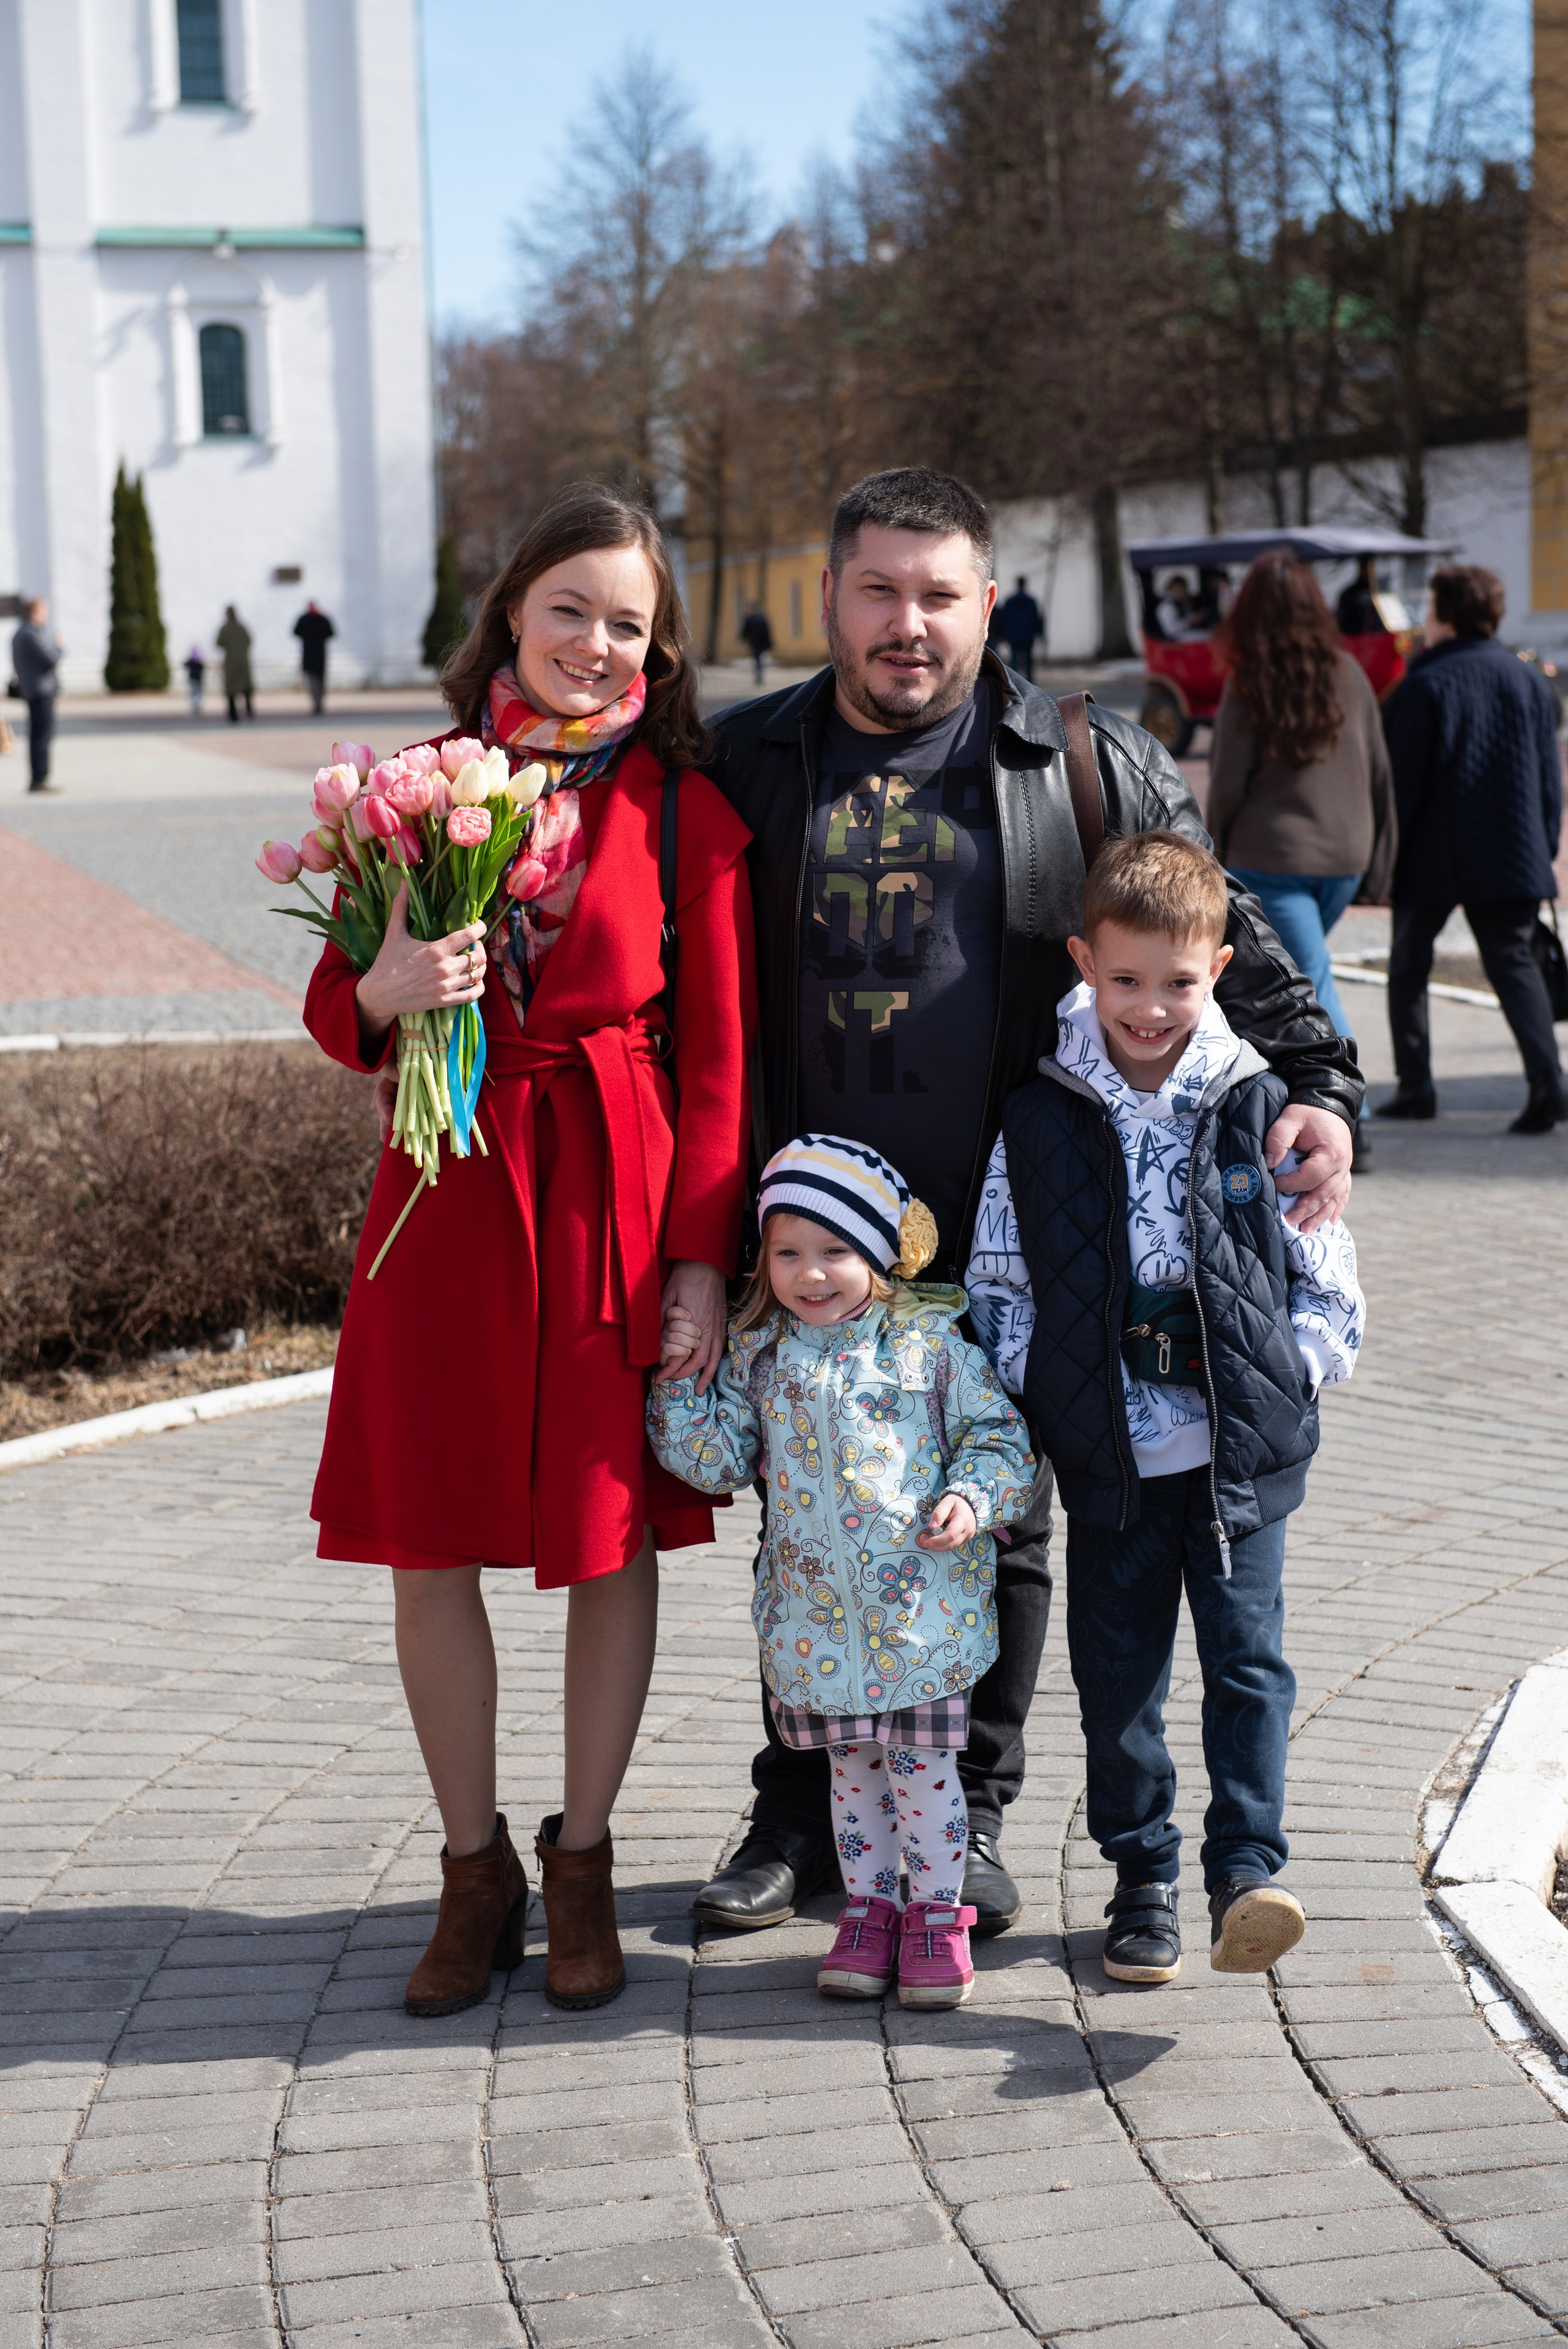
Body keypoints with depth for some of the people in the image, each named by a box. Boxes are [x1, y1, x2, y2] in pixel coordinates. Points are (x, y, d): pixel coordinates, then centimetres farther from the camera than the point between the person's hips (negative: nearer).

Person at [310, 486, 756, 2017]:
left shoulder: (685, 812, -1)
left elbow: (719, 1056, -1)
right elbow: (339, 1013, 10)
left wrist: (704, 1256, -7)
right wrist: (382, 989, -14)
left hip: (619, 1204, -2)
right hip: (447, 1196, 2)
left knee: (615, 1537, 7)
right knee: (428, 1543, 5)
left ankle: (584, 1861, 25)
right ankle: (475, 1870, 23)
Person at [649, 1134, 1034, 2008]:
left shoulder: (930, 1341, -4)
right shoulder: (759, 1353, 4)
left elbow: (1000, 1437, 2)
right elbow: (718, 1460, 5)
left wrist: (971, 1498, -14)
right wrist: (680, 1378, -5)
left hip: (922, 1603, -3)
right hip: (814, 1610, 3)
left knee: (922, 1763, 4)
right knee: (853, 1767, 14)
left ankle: (938, 1912, 19)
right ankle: (869, 1907, 27)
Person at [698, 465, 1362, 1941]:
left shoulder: (1091, 767, 2)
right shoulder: (747, 765, 6)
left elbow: (1226, 940, 4)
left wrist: (1317, 1085, -9)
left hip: (1010, 1243, -1)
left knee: (998, 1533, 9)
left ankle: (967, 1818, 25)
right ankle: (803, 1812, 26)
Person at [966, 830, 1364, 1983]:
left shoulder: (1257, 1108, -1)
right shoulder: (1039, 1118, 1)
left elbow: (1330, 1284, 4)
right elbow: (999, 1285, 6)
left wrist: (1283, 1385, -5)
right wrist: (1050, 1391, -3)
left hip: (1240, 1449, -1)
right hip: (1108, 1455, 1)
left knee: (1247, 1653, -7)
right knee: (1117, 1671, 8)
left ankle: (1247, 1871, -4)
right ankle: (1143, 1877, 21)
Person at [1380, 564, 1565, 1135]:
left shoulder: (1425, 687, -10)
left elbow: (1401, 783, -11)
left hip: (1432, 858, -4)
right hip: (1511, 855, 4)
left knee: (1409, 966, 13)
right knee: (1514, 963, 4)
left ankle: (1415, 1087, 13)